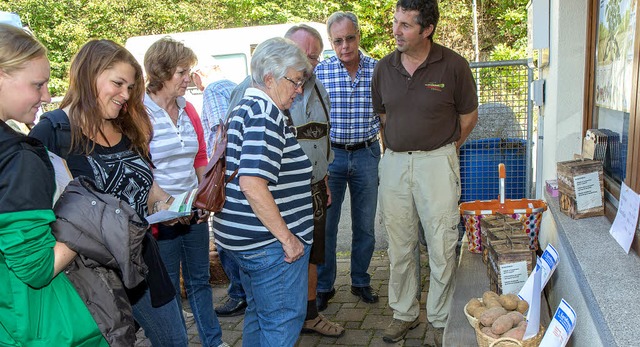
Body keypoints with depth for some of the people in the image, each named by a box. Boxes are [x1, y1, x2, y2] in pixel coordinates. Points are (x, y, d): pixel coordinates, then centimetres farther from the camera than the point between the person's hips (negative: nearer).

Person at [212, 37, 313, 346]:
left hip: (243, 239, 10)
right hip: (270, 243, -10)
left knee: (260, 314, 23)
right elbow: (252, 183, -29)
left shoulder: (244, 108, 13)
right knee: (284, 321, 4)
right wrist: (287, 237, -22)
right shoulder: (266, 113, -19)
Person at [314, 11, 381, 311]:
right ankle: (324, 287, 21)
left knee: (365, 225, 12)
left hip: (367, 154, 1)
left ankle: (361, 282, 30)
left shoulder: (377, 70, -1)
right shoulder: (320, 71, -3)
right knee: (324, 224, 4)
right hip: (330, 154, -1)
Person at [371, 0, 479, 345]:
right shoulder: (385, 68, 3)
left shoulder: (453, 65, -7)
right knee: (399, 246, 11)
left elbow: (468, 116, 4)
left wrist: (440, 150, 10)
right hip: (393, 162, 4)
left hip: (437, 162, -3)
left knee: (441, 247, 3)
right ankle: (404, 313, 29)